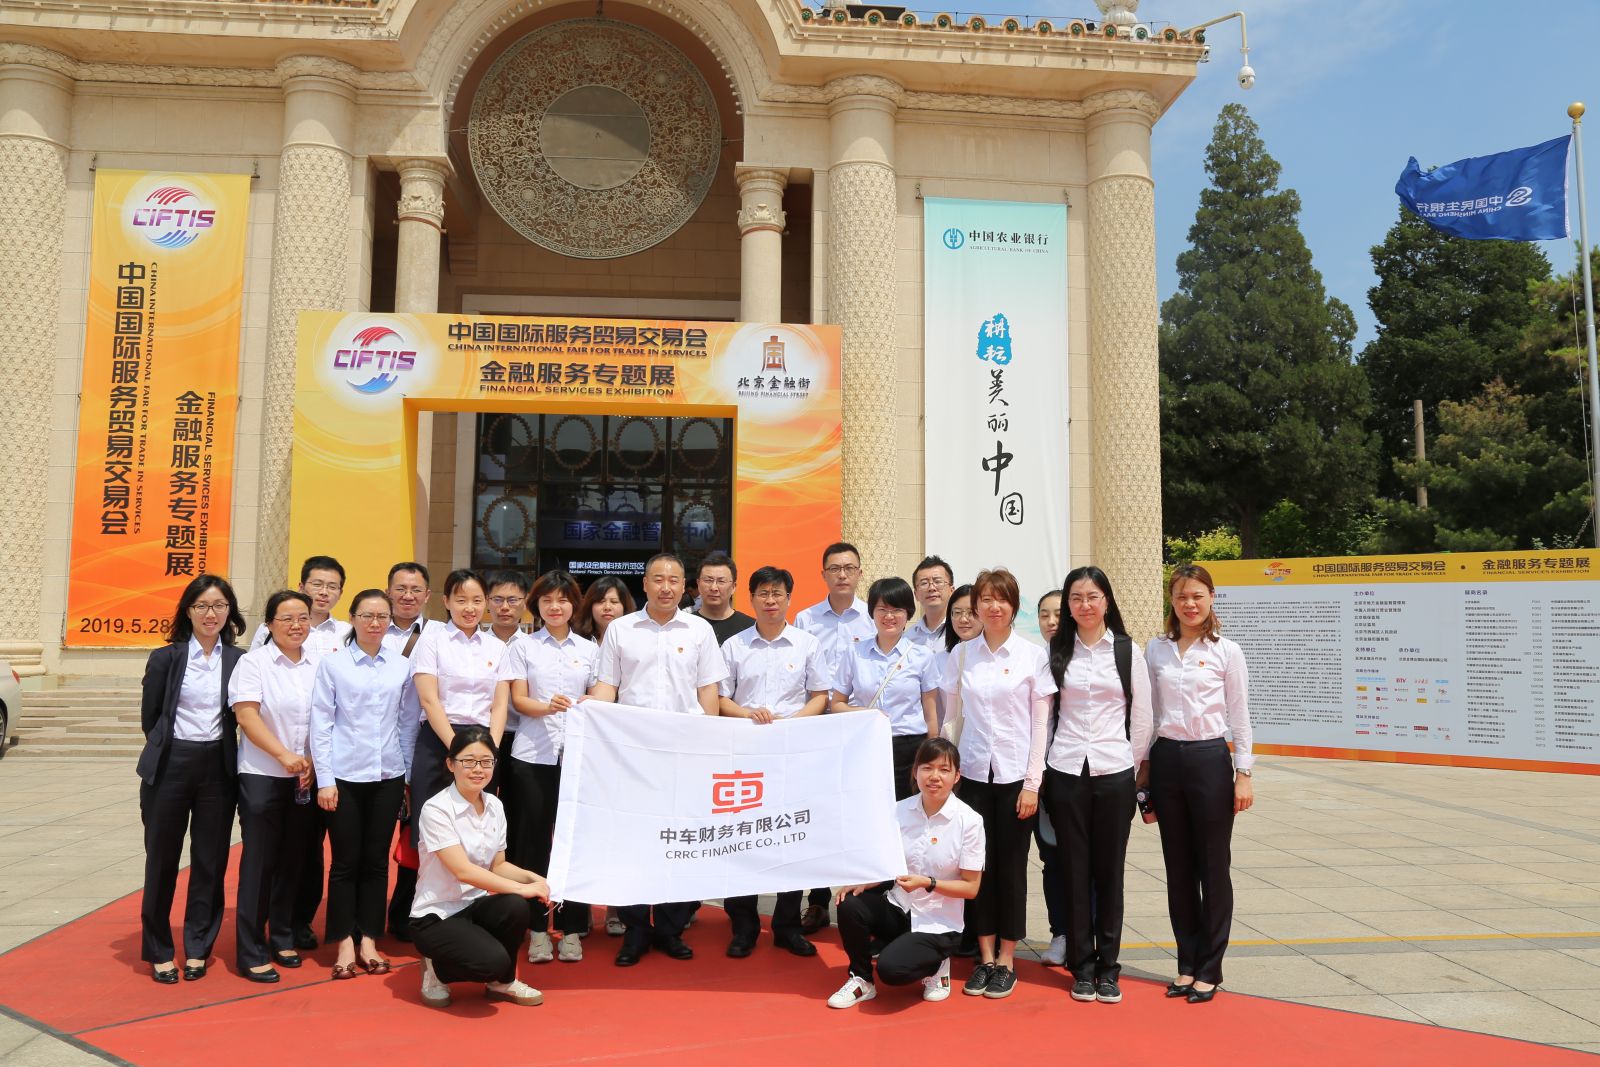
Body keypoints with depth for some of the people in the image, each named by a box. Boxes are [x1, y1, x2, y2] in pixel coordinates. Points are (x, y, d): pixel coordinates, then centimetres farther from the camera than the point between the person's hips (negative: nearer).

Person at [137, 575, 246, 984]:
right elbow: (149, 718, 4)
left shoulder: (239, 660, 1)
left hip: (219, 768, 1)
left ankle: (198, 948, 20)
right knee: (162, 858, 7)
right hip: (170, 767, -1)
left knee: (210, 861, 7)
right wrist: (171, 750, 8)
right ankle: (158, 951, 21)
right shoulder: (166, 657, -3)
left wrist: (214, 749, 2)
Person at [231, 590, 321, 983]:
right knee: (259, 862, 0)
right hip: (262, 777, -4)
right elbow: (246, 715, -12)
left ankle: (282, 938, 26)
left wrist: (313, 761, -4)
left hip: (307, 779, 4)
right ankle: (251, 952, 9)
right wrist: (284, 755, -17)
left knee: (294, 860, 11)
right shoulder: (253, 662, -4)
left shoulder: (319, 664, 6)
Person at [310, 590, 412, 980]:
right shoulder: (332, 663, -2)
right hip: (345, 775, -2)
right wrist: (324, 779, -7)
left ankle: (369, 941, 18)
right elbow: (321, 722, -3)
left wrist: (410, 774, 6)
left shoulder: (401, 665, 4)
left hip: (387, 776, 2)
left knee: (377, 860, 8)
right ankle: (344, 944, 14)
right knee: (345, 862, 3)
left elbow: (407, 722, 7)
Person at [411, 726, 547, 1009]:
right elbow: (463, 871, -25)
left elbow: (498, 865, 8)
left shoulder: (494, 806, 2)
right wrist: (521, 888, -27)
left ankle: (502, 982, 2)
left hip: (476, 906, 6)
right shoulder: (436, 809, -18)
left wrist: (531, 877, -13)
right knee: (492, 961, -29)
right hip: (436, 916, -6)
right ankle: (436, 970, 5)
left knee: (515, 908, -27)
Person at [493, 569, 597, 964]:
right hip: (532, 755, -1)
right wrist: (547, 706, -19)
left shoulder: (589, 649, 12)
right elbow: (518, 700, 1)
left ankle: (572, 928, 12)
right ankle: (537, 928, 13)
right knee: (532, 841, 2)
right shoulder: (523, 647, 8)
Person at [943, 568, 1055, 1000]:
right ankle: (984, 958, 18)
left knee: (1011, 865, 4)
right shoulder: (961, 653, 4)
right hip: (973, 771, 2)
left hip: (1015, 774, -2)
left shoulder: (1033, 655, -3)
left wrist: (1032, 783, -8)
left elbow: (1040, 722, -4)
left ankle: (1006, 960, 16)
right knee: (979, 864, 6)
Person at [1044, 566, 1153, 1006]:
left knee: (1109, 870, 5)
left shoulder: (1129, 651, 2)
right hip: (1066, 771, 0)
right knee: (1075, 870, 5)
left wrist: (1136, 766, 4)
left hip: (1114, 771, 0)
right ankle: (1081, 965, 16)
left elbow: (1141, 717, 5)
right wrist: (1041, 766, 2)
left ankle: (1107, 966, 17)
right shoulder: (1055, 652, 3)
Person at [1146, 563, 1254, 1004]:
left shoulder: (1226, 651, -2)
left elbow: (1239, 715, -1)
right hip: (1166, 759, 3)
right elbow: (1149, 713, 10)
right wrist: (1144, 768, 9)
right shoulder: (1156, 649, 6)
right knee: (1178, 868, 10)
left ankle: (1209, 969, 15)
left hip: (1210, 760, -3)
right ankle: (1187, 964, 21)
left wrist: (1244, 773, -5)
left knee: (1213, 867, 4)